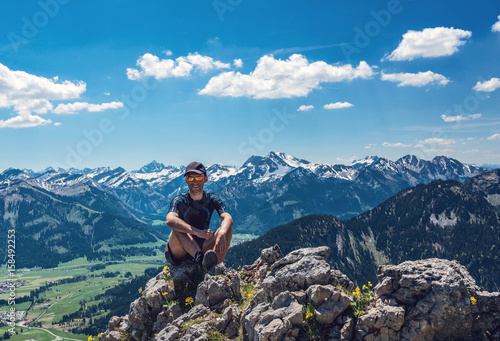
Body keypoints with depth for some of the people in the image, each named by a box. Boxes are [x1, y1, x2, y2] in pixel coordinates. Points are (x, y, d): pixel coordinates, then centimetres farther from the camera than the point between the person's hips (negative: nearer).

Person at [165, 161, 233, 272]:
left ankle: (212, 265, -43)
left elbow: (228, 218, -21)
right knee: (178, 228, -31)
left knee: (228, 230, -19)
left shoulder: (212, 200, -2)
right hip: (177, 254, -2)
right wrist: (197, 232, -46)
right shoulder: (179, 201, -11)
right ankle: (201, 260, -51)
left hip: (201, 248, 3)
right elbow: (170, 220, -34)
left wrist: (221, 234, -44)